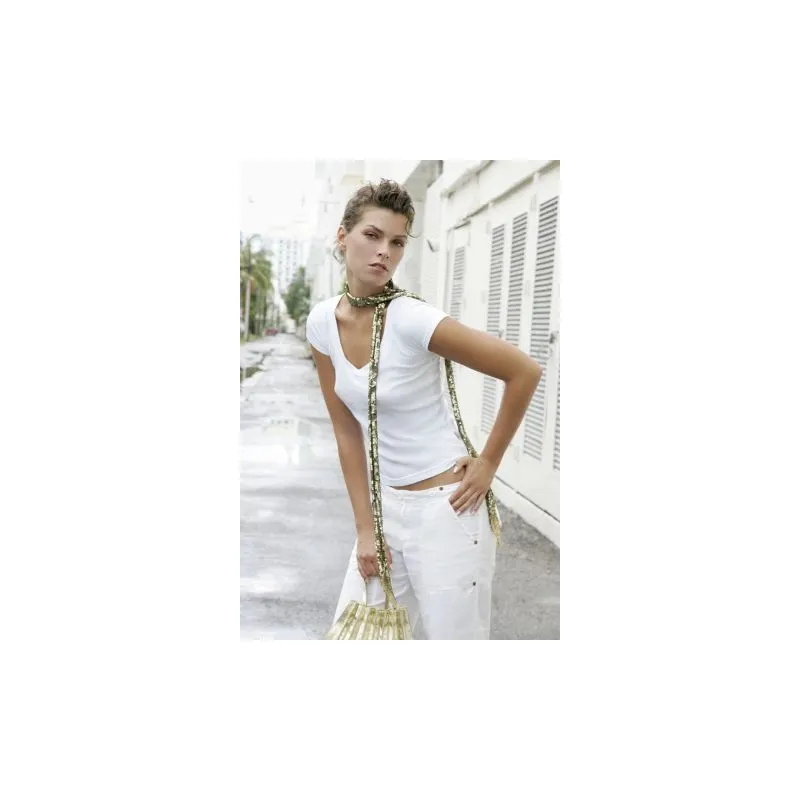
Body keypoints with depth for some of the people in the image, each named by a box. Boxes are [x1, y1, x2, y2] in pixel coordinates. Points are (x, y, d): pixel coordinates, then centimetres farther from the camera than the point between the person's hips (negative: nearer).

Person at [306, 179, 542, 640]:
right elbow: (348, 432, 3)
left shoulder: (412, 320, -21)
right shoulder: (323, 323, -3)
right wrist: (365, 527, 1)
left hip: (446, 509, -6)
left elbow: (525, 372, -16)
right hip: (386, 505, 6)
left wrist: (488, 463, -9)